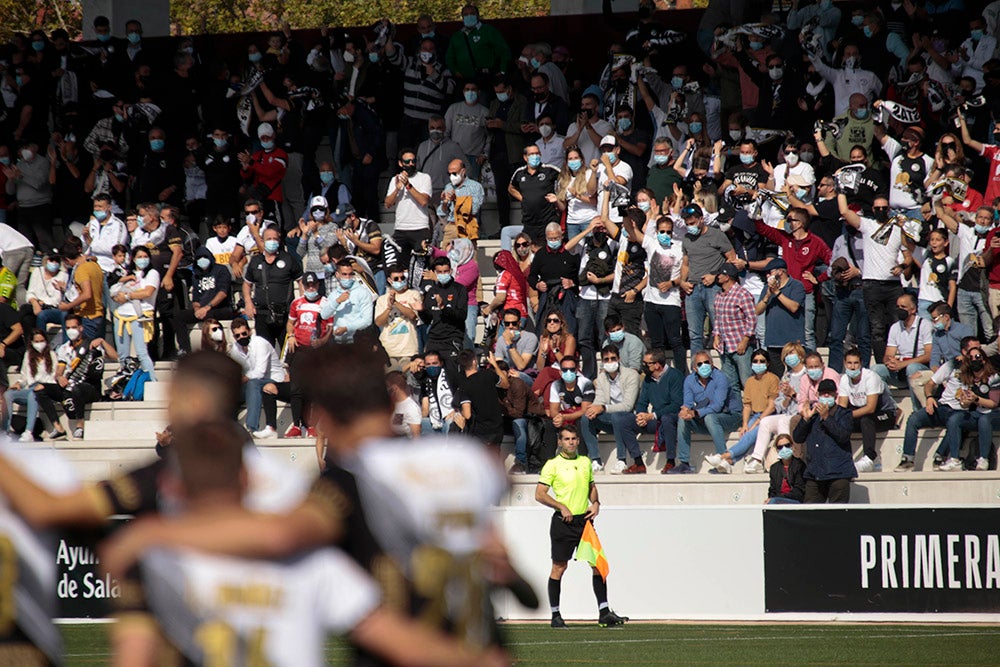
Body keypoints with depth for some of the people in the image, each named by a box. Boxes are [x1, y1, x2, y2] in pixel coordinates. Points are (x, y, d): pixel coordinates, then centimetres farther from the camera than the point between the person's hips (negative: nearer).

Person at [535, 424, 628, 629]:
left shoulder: (585, 462, 12)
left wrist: (595, 503, 7)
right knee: (559, 567, 1)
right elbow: (540, 494, -7)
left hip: (584, 520, 5)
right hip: (563, 521, -5)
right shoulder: (553, 464, -5)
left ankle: (604, 613, 0)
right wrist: (562, 507, -15)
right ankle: (555, 615, 10)